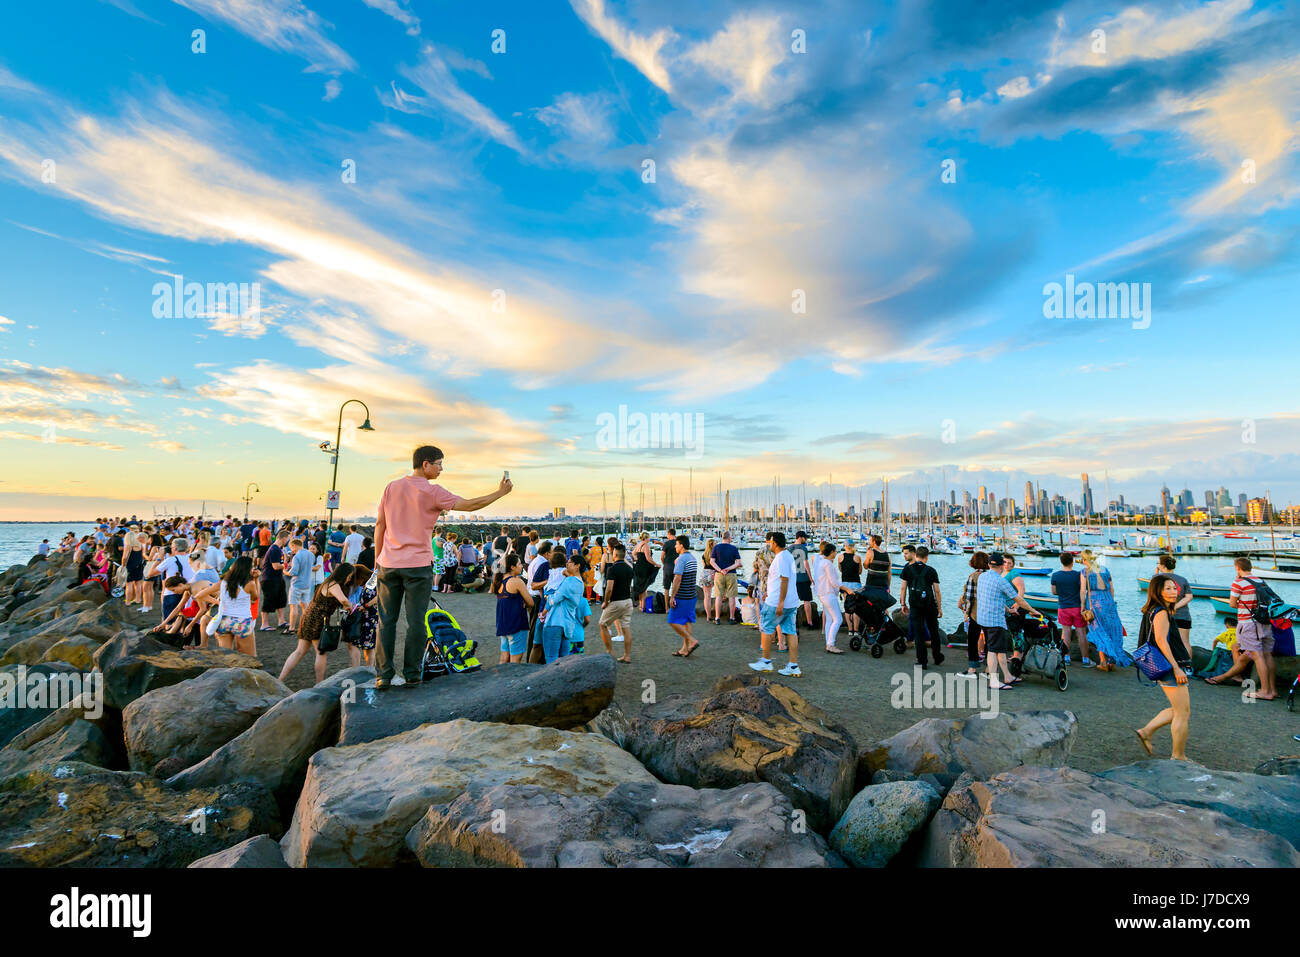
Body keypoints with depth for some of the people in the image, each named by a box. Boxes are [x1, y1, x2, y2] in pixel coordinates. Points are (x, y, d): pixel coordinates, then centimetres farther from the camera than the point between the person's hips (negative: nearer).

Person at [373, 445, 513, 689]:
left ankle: (383, 675, 10)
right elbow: (468, 505, -8)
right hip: (418, 565, -4)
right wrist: (500, 493, 1)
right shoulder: (432, 492, -8)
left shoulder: (392, 487, 7)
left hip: (389, 564, 5)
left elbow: (379, 525, 9)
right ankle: (412, 674, 10)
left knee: (386, 621, 9)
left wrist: (378, 559, 16)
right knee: (415, 622, 4)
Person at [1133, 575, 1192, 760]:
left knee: (1178, 710, 18)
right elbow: (1161, 640, -23)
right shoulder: (1161, 612, -15)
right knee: (1183, 712, 0)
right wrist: (1176, 668, -22)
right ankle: (1178, 757, 9)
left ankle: (1145, 731, 19)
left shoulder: (1157, 611, 15)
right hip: (1170, 668, -10)